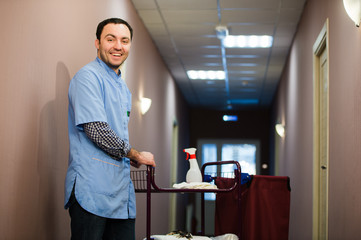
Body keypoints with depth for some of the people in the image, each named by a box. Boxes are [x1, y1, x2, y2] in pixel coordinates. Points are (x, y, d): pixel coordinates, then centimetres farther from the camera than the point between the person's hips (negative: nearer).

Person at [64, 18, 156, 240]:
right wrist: (135, 155, -5)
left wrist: (130, 159, 11)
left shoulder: (123, 87, 23)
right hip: (92, 188, -8)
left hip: (121, 188, 9)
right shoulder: (88, 76, -7)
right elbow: (96, 130, -16)